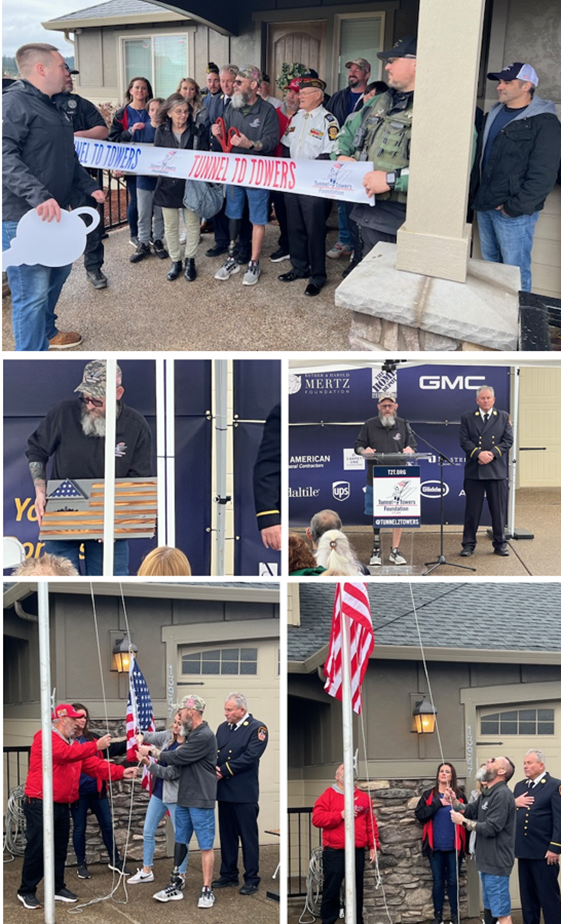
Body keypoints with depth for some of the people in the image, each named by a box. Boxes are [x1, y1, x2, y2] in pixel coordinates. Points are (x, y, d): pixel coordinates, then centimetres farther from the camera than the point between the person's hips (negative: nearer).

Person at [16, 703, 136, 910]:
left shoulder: (73, 744, 13)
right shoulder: (45, 738, -12)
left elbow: (94, 765, 8)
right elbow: (67, 754, -28)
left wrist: (121, 772, -4)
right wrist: (96, 746, -26)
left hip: (62, 805, 9)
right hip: (40, 804, -9)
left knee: (60, 849, 13)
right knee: (37, 848, -3)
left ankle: (58, 888, 24)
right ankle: (26, 891, 7)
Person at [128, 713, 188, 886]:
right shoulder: (169, 735, 0)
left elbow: (171, 773, -23)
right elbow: (153, 736, 18)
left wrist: (149, 764, -32)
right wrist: (142, 737, -5)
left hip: (175, 796, -8)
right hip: (159, 793, 8)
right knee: (148, 832, 14)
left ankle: (181, 875, 15)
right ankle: (146, 871, 27)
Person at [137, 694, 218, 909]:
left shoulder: (205, 736, -18)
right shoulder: (192, 734, 14)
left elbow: (178, 757, -17)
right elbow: (179, 759, 13)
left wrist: (152, 752, -5)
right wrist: (155, 754, 4)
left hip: (201, 800, -10)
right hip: (184, 798, 10)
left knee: (205, 845, -2)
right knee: (180, 842, 14)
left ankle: (207, 891, 3)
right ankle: (175, 885, 22)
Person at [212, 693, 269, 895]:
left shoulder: (257, 729, -7)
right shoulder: (223, 728, 14)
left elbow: (250, 757, -16)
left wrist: (224, 771, -15)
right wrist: (215, 769, -9)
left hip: (244, 793, -6)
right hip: (224, 791, 6)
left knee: (248, 836, -1)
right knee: (227, 835, 13)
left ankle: (252, 879, 5)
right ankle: (229, 874, 23)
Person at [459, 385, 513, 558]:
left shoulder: (503, 417, 10)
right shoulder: (467, 418, 7)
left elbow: (508, 440, 3)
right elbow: (464, 441, -1)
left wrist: (492, 453, -11)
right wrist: (478, 453, -16)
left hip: (497, 470, 1)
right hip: (474, 471, -1)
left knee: (498, 509, 4)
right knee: (472, 509, 2)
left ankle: (500, 544, 14)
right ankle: (469, 544, 9)